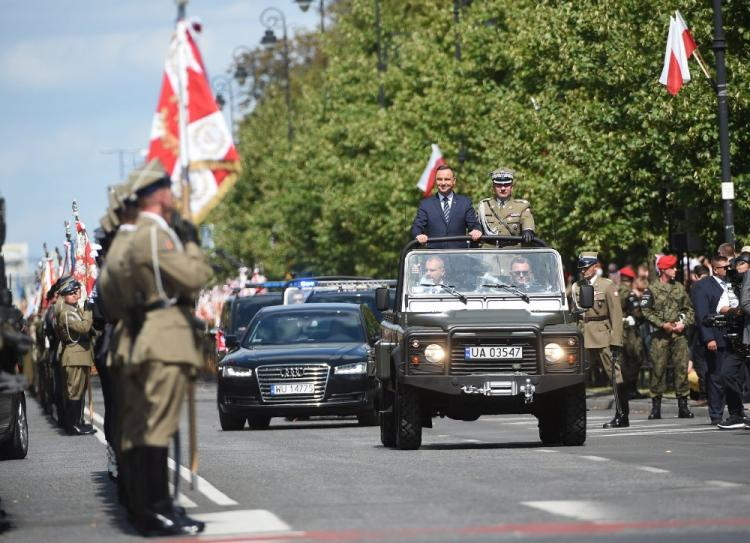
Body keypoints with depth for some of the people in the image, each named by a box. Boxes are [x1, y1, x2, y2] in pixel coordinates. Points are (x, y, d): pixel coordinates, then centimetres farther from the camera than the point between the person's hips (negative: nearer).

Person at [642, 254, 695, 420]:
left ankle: (683, 405, 5)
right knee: (658, 369, -3)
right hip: (660, 335, -3)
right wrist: (662, 324, -11)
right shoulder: (652, 289, 0)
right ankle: (656, 406, 3)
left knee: (682, 368, -1)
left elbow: (689, 309, 16)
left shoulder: (680, 288, 12)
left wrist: (684, 323, -2)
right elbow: (646, 311, -3)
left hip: (679, 334, 3)